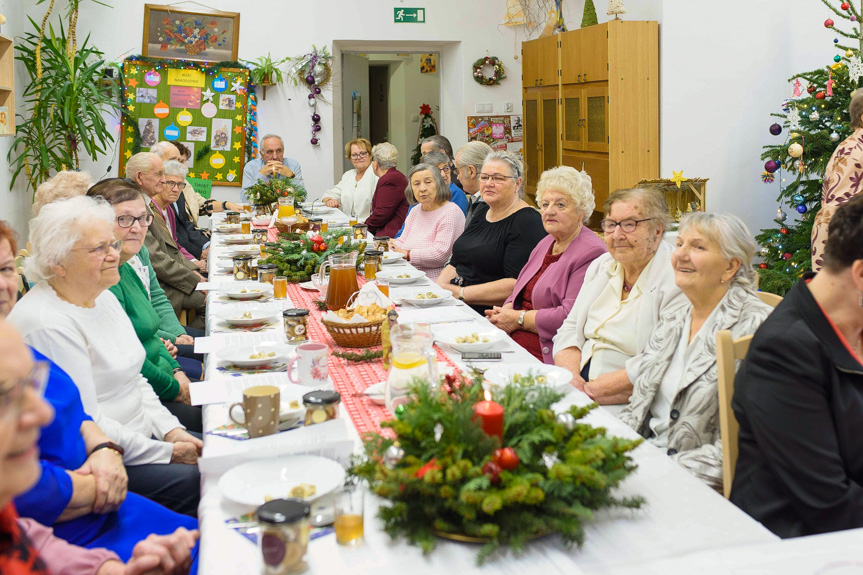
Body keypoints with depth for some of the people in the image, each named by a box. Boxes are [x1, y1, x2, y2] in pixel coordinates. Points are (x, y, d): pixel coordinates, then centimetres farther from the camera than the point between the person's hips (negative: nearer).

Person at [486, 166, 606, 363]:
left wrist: (519, 319, -12)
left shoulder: (590, 253, -11)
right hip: (513, 343, 9)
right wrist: (505, 311, 1)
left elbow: (571, 316, -21)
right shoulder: (545, 244, 20)